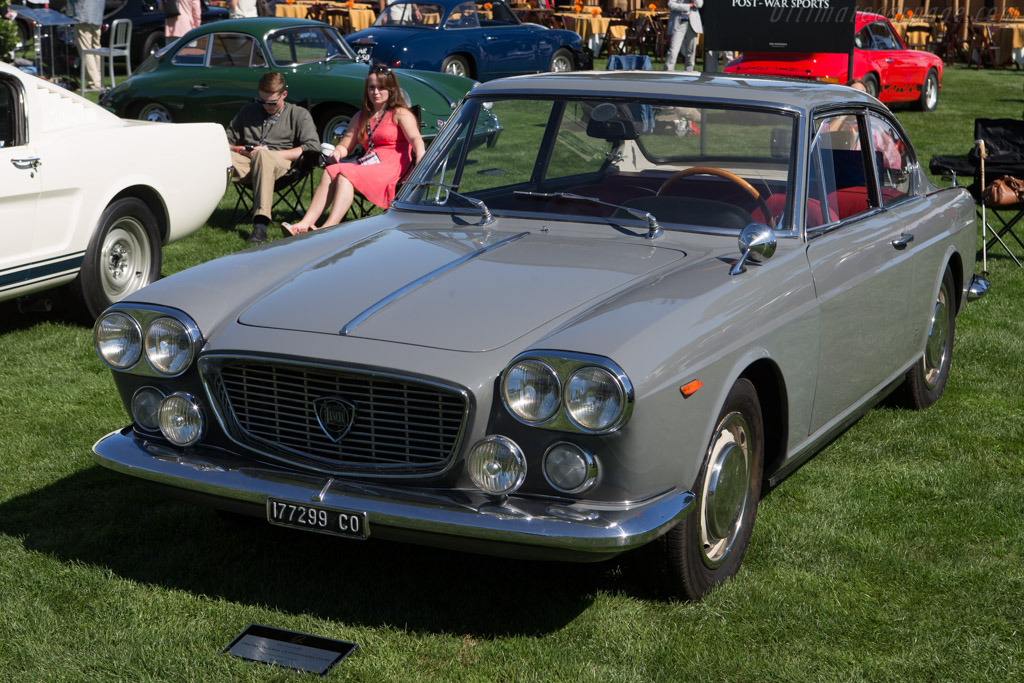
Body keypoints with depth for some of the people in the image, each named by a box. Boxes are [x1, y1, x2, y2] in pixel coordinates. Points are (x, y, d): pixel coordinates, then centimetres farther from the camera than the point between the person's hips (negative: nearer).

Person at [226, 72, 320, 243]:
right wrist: (239, 150, 2)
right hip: (247, 162, 3)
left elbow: (312, 148, 2)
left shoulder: (299, 115, 18)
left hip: (281, 163, -3)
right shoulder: (248, 111, 29)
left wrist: (271, 154, -6)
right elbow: (226, 141, 28)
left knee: (262, 156, -42)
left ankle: (260, 222, -54)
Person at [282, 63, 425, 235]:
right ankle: (305, 224, -37)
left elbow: (415, 138, -11)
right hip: (367, 163, 6)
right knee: (330, 172, -22)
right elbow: (345, 145, 27)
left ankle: (328, 228, -47)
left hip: (391, 167, -6)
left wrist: (420, 162, -32)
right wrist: (337, 153, 1)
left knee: (346, 175, -31)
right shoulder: (361, 117, 26)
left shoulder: (400, 114, 6)